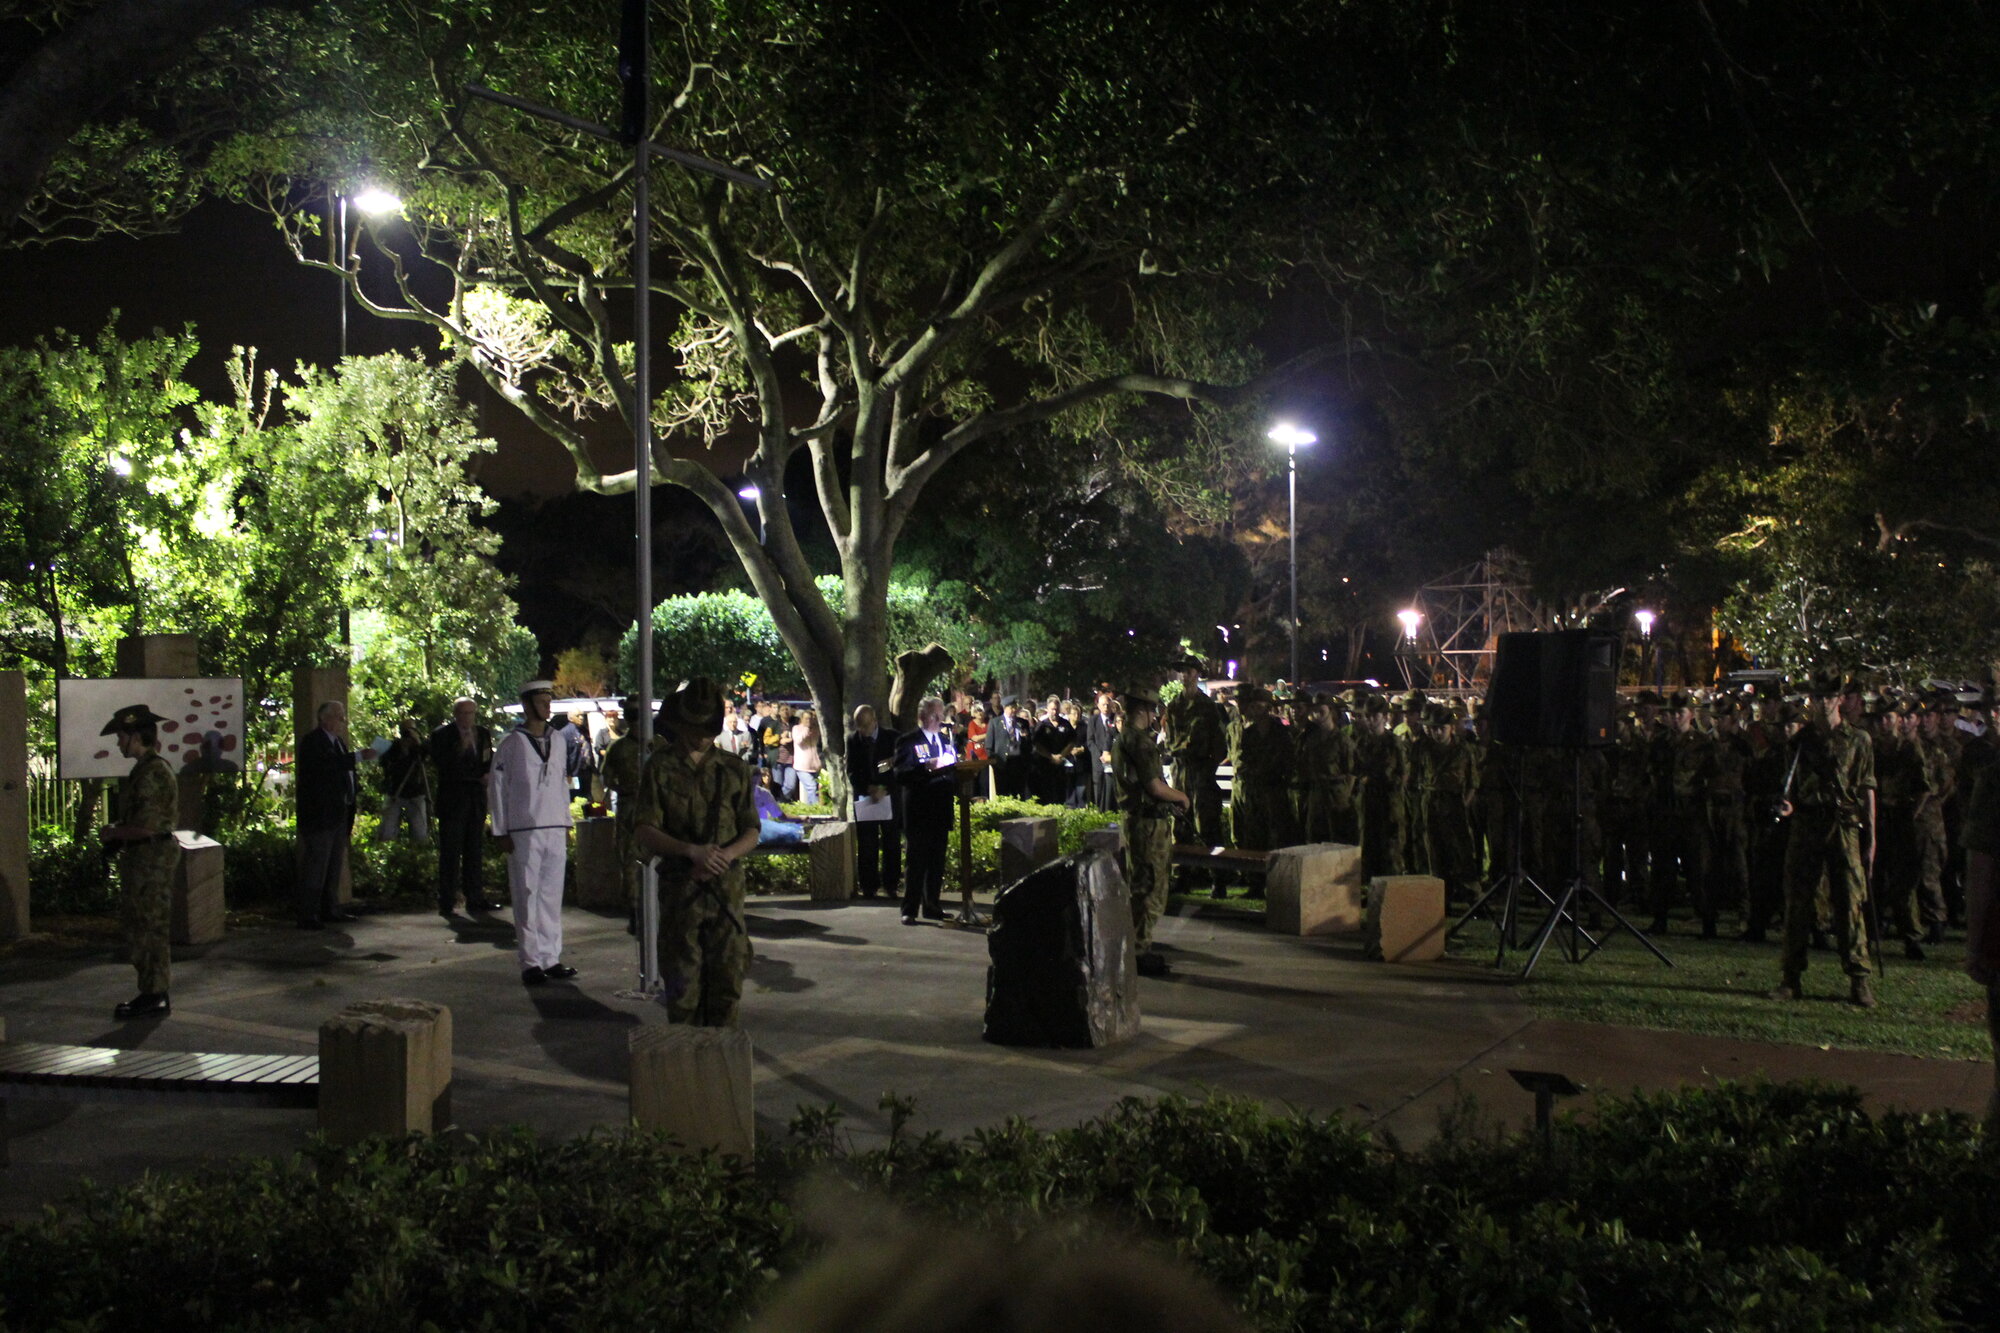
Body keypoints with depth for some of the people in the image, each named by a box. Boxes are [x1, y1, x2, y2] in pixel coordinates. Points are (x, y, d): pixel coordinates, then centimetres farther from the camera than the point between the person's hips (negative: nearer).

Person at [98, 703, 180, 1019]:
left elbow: (146, 826, -24)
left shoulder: (153, 774, -19)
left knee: (151, 926, -4)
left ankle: (155, 997, 2)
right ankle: (152, 993, 21)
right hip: (142, 856, 11)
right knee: (136, 923, 15)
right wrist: (118, 831, 13)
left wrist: (113, 833, -10)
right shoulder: (147, 769, 14)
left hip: (152, 856, -11)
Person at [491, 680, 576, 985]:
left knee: (552, 896, 7)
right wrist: (501, 831, -3)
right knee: (527, 898, -2)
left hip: (555, 831, 5)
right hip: (524, 832, -4)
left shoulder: (558, 742, 13)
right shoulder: (512, 744, -2)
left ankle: (551, 959, 13)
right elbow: (497, 787, 0)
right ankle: (530, 962, 2)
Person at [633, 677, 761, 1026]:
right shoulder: (660, 767, 3)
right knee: (682, 977, 1)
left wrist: (725, 856, -13)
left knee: (728, 974, 1)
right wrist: (692, 851, -19)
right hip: (679, 888, -2)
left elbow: (752, 832, 8)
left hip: (726, 885, 2)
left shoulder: (735, 769, 9)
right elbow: (647, 834, -3)